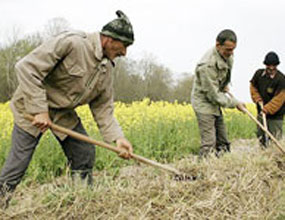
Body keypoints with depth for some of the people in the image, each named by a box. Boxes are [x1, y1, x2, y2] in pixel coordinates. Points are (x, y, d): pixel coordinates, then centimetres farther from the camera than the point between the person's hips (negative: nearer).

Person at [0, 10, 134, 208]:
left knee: (85, 154, 5)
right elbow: (27, 67, -28)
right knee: (18, 162, -7)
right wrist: (39, 110, -29)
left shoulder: (106, 69, 0)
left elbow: (103, 108, 2)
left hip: (64, 113, 8)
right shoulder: (71, 43, -27)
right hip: (33, 108, -7)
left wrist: (117, 138, -13)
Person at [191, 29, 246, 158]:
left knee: (223, 144, 11)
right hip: (204, 103, -9)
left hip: (215, 104, 9)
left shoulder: (227, 56, -2)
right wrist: (235, 103, -18)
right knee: (209, 144, -13)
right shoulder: (208, 65, -29)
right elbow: (213, 94, -24)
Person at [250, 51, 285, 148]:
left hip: (275, 114, -5)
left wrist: (267, 109, -28)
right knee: (260, 135, 14)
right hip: (261, 111, 5)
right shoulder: (259, 74, -2)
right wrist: (258, 99, 0)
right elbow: (253, 86, 14)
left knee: (275, 138, -5)